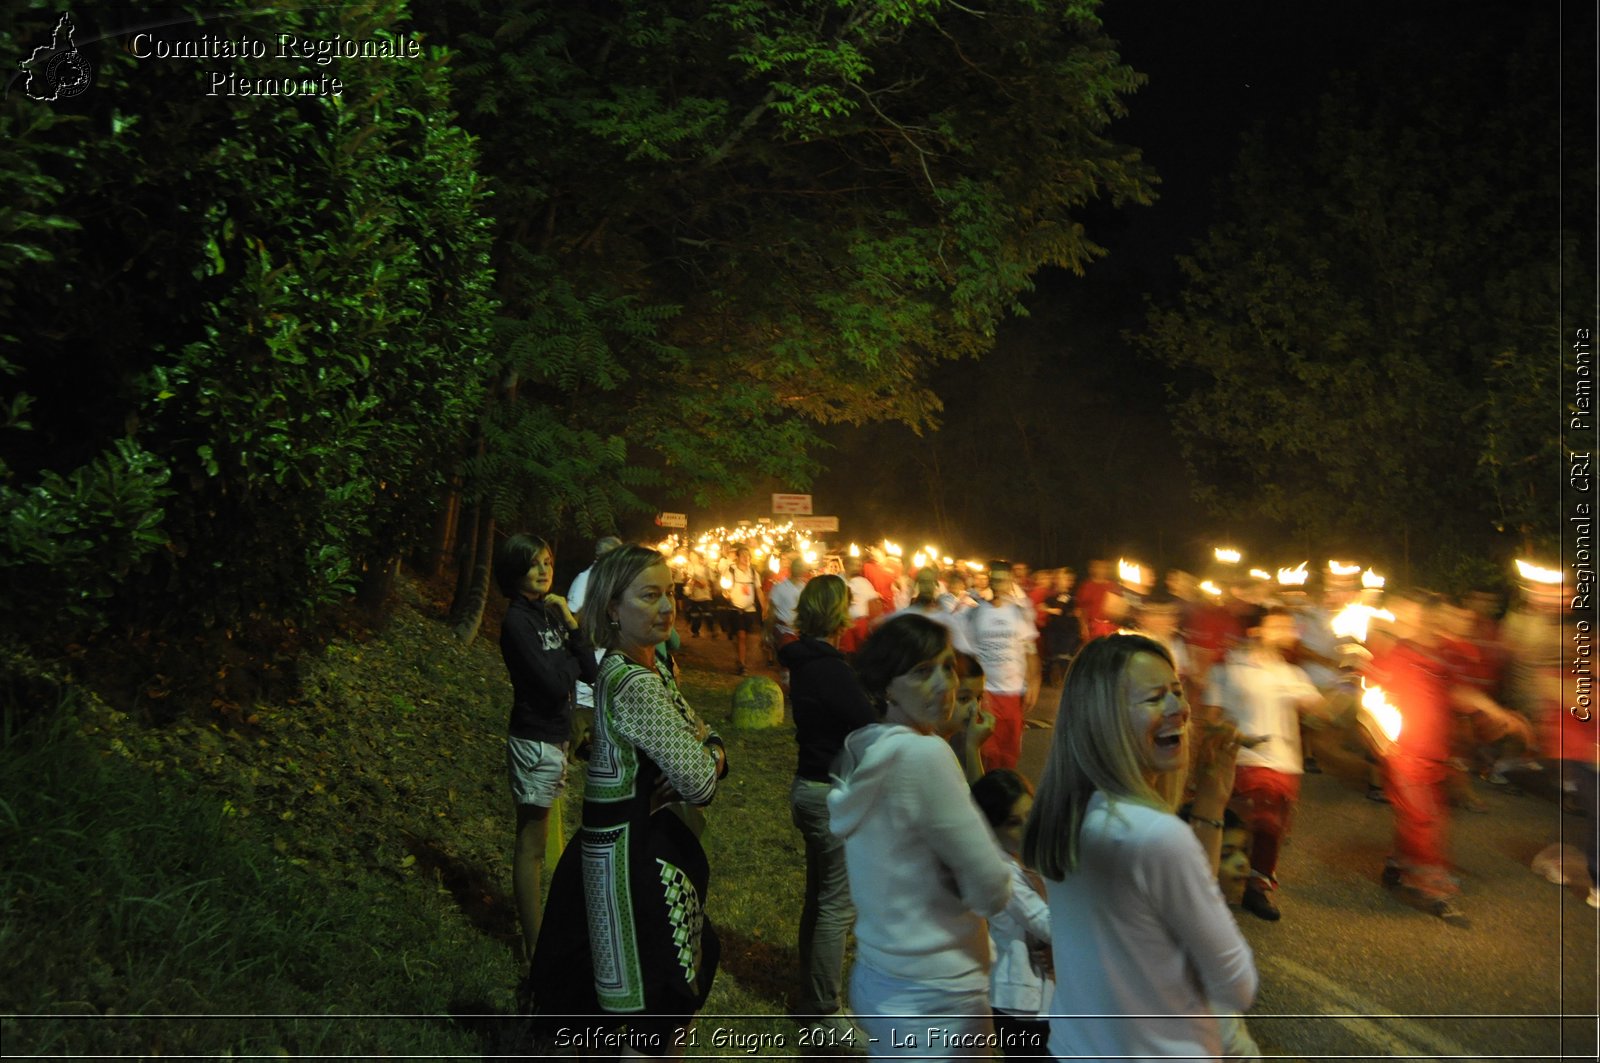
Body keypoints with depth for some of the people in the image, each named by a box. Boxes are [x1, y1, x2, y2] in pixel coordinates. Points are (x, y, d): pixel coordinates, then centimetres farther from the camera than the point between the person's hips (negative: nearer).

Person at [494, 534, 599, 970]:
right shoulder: (518, 620, -16)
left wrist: (572, 626, -10)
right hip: (535, 740, -8)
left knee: (535, 840, 18)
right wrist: (571, 658, -5)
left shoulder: (550, 612, 8)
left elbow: (591, 669, 2)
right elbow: (553, 683, -24)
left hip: (555, 736, 8)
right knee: (532, 843, 2)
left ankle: (535, 927, 31)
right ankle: (535, 945, 12)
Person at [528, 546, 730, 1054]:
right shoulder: (636, 684, -25)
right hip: (631, 845, -10)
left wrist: (711, 752, -12)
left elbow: (701, 733, 11)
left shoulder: (652, 665, 5)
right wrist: (708, 759, -3)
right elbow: (698, 782, -25)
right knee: (660, 992, 6)